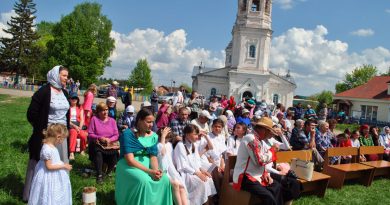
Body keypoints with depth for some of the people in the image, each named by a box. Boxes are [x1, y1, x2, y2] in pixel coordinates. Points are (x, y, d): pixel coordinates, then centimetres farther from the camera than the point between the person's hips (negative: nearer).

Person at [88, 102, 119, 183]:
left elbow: (116, 135, 6)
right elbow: (90, 134, -2)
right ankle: (99, 175, -27)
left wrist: (110, 139, -14)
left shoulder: (112, 120, 11)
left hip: (109, 145, 2)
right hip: (96, 144, -2)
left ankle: (109, 171, -1)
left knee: (115, 154, -28)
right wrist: (100, 138, -18)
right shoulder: (94, 119, 3)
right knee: (98, 152, -36)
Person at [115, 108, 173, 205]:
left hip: (146, 164, 5)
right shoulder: (128, 134, -15)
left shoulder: (154, 136, 2)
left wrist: (156, 170, -22)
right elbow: (130, 160, -20)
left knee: (164, 179, -21)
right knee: (143, 181, -34)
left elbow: (153, 157, 0)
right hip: (128, 166, -5)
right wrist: (149, 171, -27)